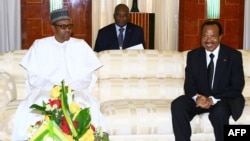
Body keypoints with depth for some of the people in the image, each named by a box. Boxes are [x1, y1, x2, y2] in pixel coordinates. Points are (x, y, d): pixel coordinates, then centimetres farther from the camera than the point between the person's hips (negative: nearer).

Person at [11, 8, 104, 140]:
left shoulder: (81, 45, 8)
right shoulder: (39, 45, 6)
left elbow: (87, 77, 3)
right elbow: (34, 78, 1)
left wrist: (71, 88, -14)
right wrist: (53, 87, -15)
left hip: (76, 92, 0)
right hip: (45, 91, 0)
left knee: (90, 110, -31)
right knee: (29, 111, -30)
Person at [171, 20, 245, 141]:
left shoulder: (234, 55, -5)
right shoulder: (193, 55, 3)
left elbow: (237, 87, -10)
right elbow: (189, 84, 1)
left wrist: (213, 100, -25)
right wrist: (197, 97, -24)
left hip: (225, 99, -3)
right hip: (200, 98, 3)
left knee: (220, 111, -37)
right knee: (177, 105, -25)